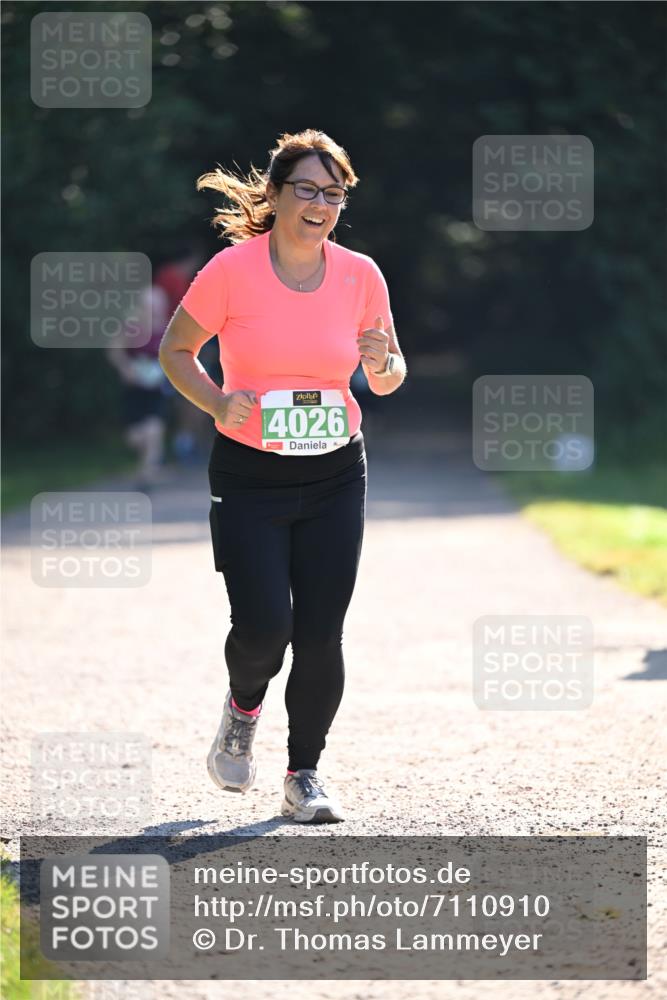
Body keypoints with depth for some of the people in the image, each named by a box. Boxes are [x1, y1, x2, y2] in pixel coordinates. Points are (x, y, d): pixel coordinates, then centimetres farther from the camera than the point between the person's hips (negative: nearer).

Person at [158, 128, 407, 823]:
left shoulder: (360, 275, 0)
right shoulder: (232, 270, -9)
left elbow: (388, 380, 11)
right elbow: (175, 349, 2)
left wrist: (383, 364, -13)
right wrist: (217, 403, -15)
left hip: (335, 476, 2)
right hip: (249, 477, -2)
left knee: (320, 635, -3)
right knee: (264, 627, -13)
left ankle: (304, 774, 15)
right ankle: (243, 708, 22)